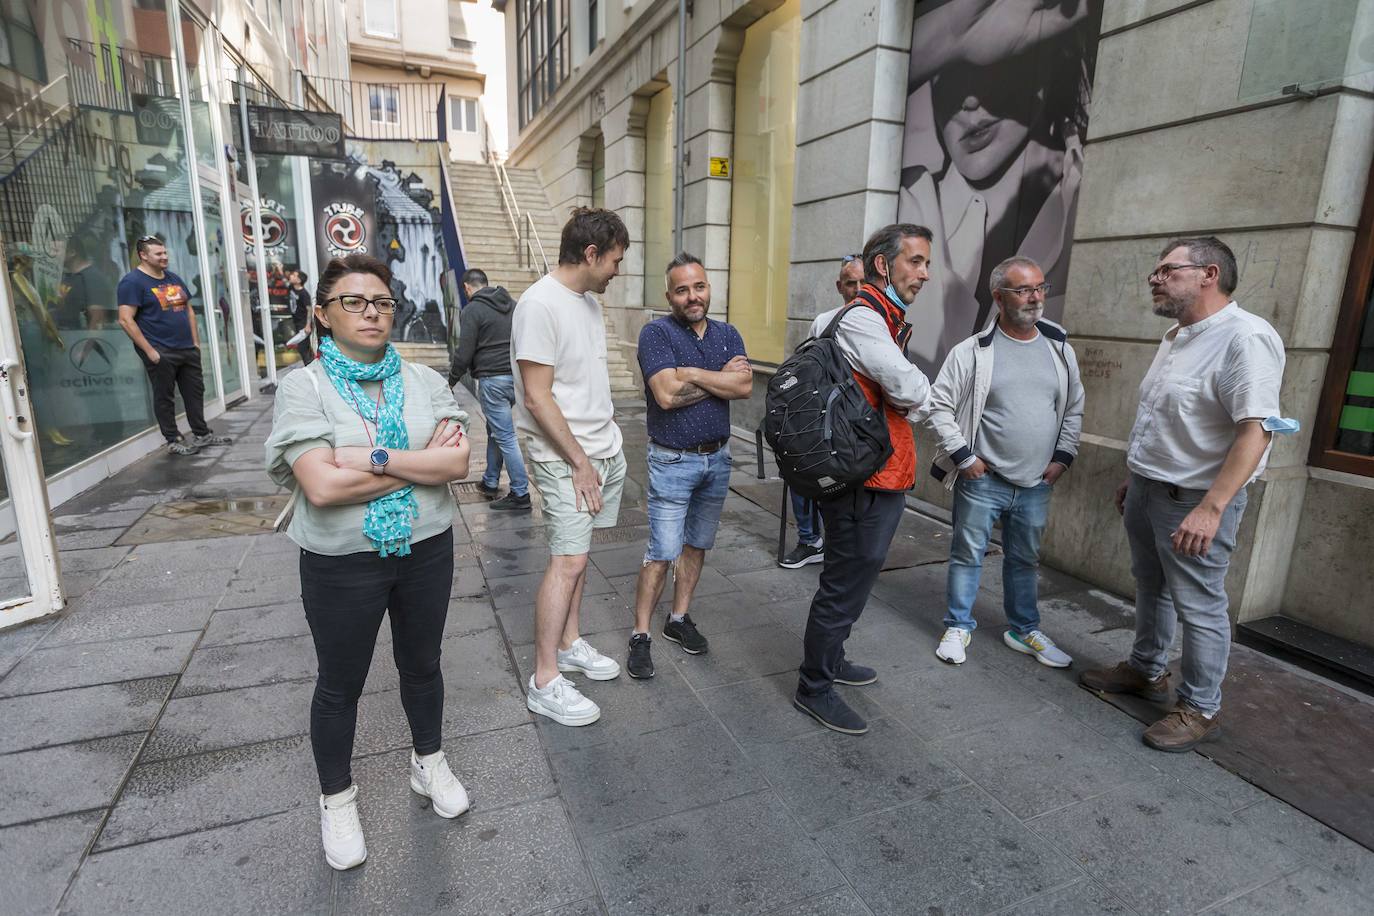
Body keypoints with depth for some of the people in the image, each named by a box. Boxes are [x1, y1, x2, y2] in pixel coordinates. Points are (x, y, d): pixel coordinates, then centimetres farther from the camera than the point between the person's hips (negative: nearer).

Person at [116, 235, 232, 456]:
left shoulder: (174, 279, 14)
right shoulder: (132, 282, -8)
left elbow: (189, 310, 20)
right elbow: (125, 320, -14)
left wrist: (196, 342, 12)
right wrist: (149, 350, -17)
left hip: (188, 349, 7)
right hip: (161, 353, -7)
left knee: (195, 392, 12)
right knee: (165, 397, 2)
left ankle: (202, 434, 23)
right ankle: (173, 441, 9)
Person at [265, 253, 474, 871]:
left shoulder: (424, 381, -2)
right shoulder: (303, 387, -11)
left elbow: (458, 462, -13)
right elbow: (322, 486, -24)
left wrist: (377, 459, -22)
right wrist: (423, 459, -18)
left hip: (426, 551, 3)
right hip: (342, 565, -2)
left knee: (422, 664, 21)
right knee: (341, 685, 16)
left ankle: (428, 763, 46)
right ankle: (337, 799, 40)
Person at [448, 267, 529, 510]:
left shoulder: (472, 310, -7)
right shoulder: (513, 304, 13)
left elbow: (464, 352, -10)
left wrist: (451, 380, 3)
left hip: (492, 379, -7)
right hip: (516, 377, 7)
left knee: (505, 436, -3)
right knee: (495, 430, 21)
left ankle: (520, 493, 0)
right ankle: (490, 481, 31)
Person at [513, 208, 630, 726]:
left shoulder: (588, 300, 12)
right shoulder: (540, 304, -16)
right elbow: (537, 398, -19)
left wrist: (608, 432, 14)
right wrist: (579, 463, -16)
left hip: (604, 450, 8)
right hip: (564, 458, -8)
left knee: (575, 552, 14)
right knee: (568, 561, -6)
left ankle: (568, 644, 29)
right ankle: (545, 684, 7)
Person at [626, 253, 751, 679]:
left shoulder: (728, 335, 6)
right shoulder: (656, 332, -9)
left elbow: (745, 387, -10)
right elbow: (666, 395, -22)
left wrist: (692, 374, -17)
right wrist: (720, 378, -14)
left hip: (718, 457, 6)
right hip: (673, 460, -5)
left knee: (697, 544, 15)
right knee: (662, 553, -4)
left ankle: (679, 619, 30)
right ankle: (641, 636, 10)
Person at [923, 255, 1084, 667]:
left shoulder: (1061, 351, 5)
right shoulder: (972, 351, -9)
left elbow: (1074, 409, 14)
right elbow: (939, 405, -9)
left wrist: (1062, 458, 5)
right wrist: (963, 456, -12)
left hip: (1037, 483, 4)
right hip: (983, 480, -4)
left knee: (1025, 560, 17)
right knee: (967, 555, 8)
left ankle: (1024, 630, 34)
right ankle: (958, 627, 24)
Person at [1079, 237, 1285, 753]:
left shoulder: (1246, 338, -18)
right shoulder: (1176, 338, 11)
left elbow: (1255, 429, -25)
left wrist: (1211, 508, -29)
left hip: (1195, 500, -9)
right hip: (1147, 489, 9)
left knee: (1198, 605, 3)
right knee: (1151, 588, 20)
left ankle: (1201, 709, 19)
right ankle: (1146, 671, 38)